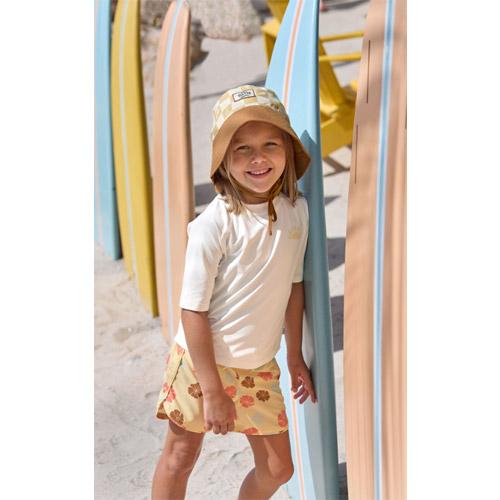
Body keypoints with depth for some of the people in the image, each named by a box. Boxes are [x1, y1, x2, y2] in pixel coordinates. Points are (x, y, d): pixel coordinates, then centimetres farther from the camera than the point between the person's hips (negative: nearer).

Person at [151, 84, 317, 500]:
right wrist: (212, 390, -17)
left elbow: (294, 285, 5)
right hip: (202, 360, -5)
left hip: (259, 367, 5)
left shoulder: (297, 209, -6)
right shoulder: (214, 224, -22)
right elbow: (193, 312, -19)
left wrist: (295, 357, 10)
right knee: (180, 458, 10)